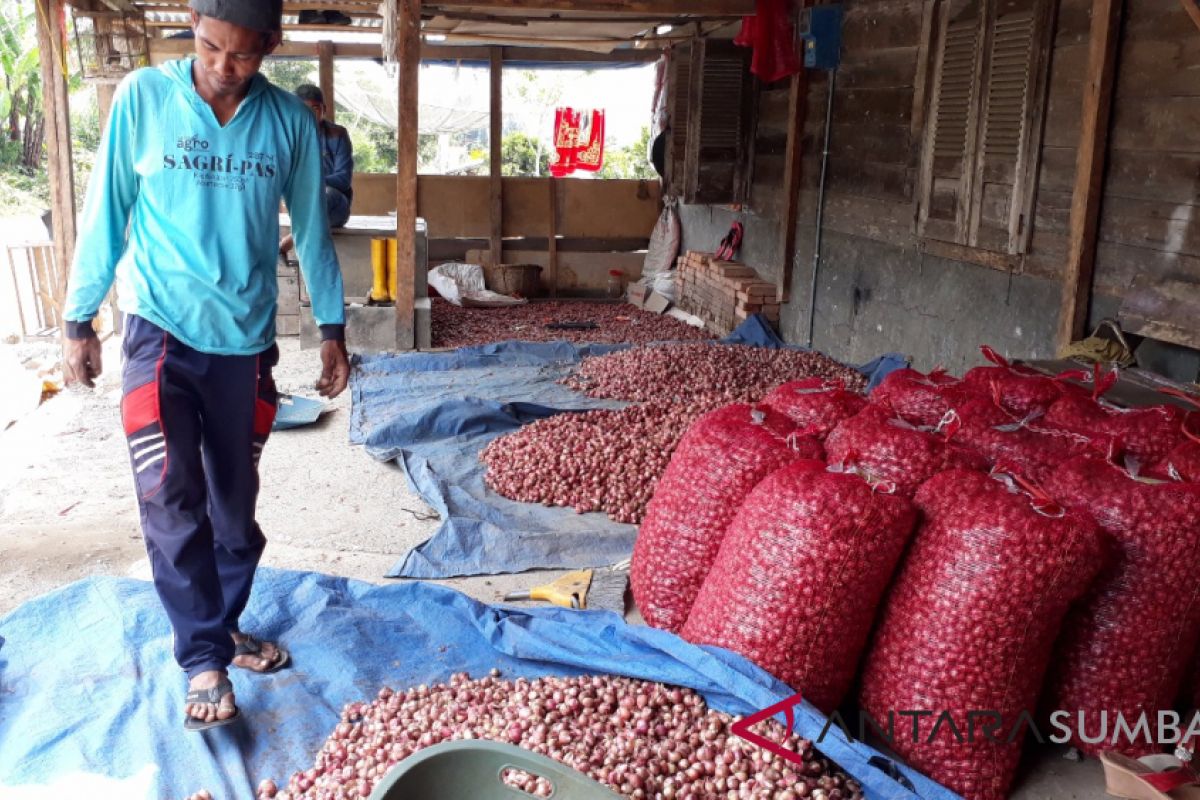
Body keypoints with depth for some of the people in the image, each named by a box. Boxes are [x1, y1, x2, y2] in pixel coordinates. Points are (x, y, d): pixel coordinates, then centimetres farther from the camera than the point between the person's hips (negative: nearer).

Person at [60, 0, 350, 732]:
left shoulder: (289, 121, -2)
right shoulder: (144, 97, -6)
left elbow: (312, 228, 6)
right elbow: (106, 212, -1)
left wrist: (332, 329, 6)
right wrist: (80, 321, 1)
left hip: (245, 340, 2)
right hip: (160, 330, -2)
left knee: (235, 501, 12)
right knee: (171, 499, -8)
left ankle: (225, 625, 30)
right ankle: (205, 659, 4)